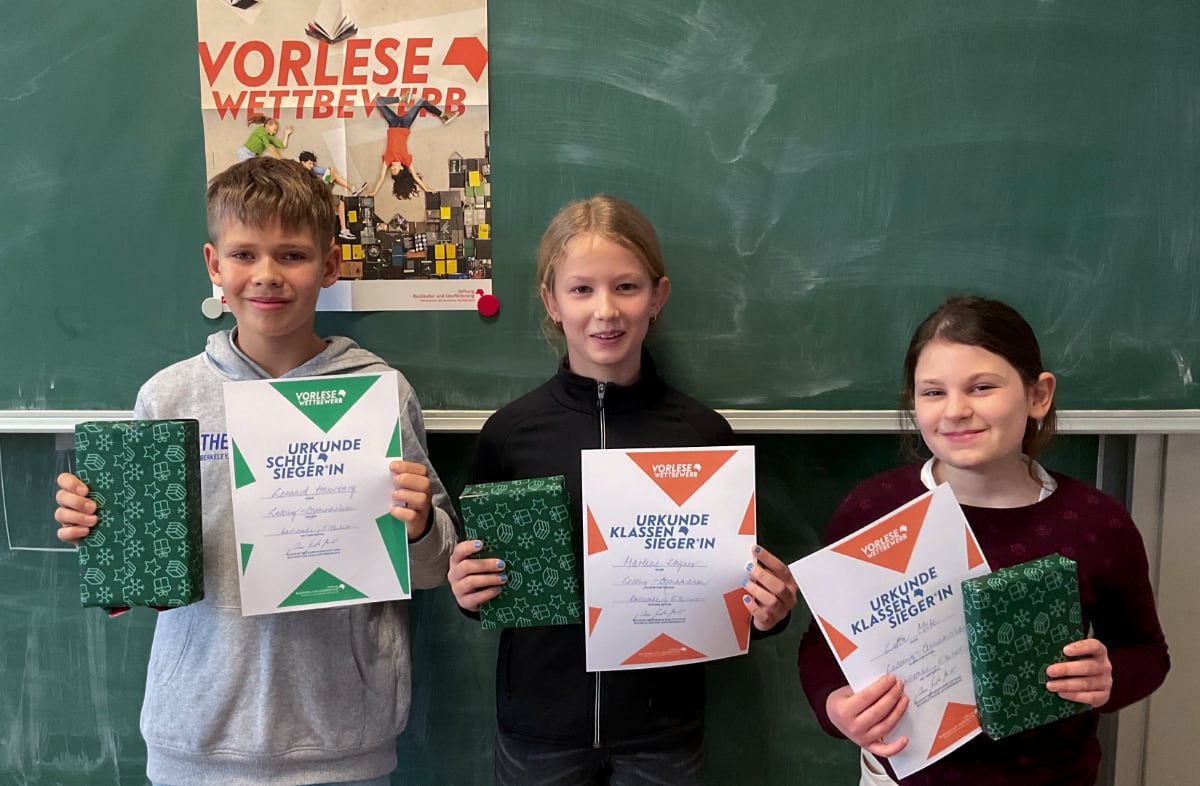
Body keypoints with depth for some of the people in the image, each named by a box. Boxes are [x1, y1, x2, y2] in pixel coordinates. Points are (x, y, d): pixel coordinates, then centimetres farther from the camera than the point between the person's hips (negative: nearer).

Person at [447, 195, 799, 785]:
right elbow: (483, 571, 4)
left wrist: (768, 612, -16)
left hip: (663, 730, 0)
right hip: (538, 727, 0)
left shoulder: (704, 433, -7)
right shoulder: (509, 432, -7)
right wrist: (467, 590, -16)